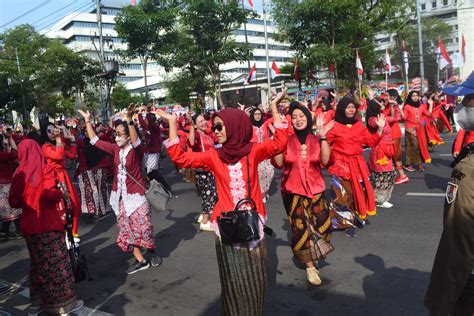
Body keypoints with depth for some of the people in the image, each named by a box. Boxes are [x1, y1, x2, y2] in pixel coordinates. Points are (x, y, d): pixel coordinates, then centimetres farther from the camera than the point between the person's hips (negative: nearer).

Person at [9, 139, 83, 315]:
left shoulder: (18, 174, 5)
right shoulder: (45, 169, -9)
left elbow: (13, 202, 8)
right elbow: (49, 193, -22)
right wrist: (62, 193, -3)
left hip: (28, 224, 6)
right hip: (47, 223, -6)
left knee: (37, 263, 18)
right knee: (57, 263, 2)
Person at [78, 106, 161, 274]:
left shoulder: (137, 150, -13)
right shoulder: (115, 149, 3)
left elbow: (135, 141, -36)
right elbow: (95, 141, 8)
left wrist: (129, 120, -49)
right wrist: (88, 121, 4)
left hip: (136, 195, -6)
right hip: (121, 196, 6)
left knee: (143, 227, 3)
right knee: (127, 230, 9)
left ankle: (152, 253, 30)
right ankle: (141, 260, 20)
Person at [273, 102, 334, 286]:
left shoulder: (316, 139, 1)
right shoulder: (286, 140, -4)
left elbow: (325, 161, -13)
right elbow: (279, 163, -15)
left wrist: (323, 137, -20)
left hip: (315, 188, 2)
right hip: (293, 190, -2)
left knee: (322, 224, -1)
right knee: (301, 227, -1)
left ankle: (313, 253, 32)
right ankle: (310, 266, 17)